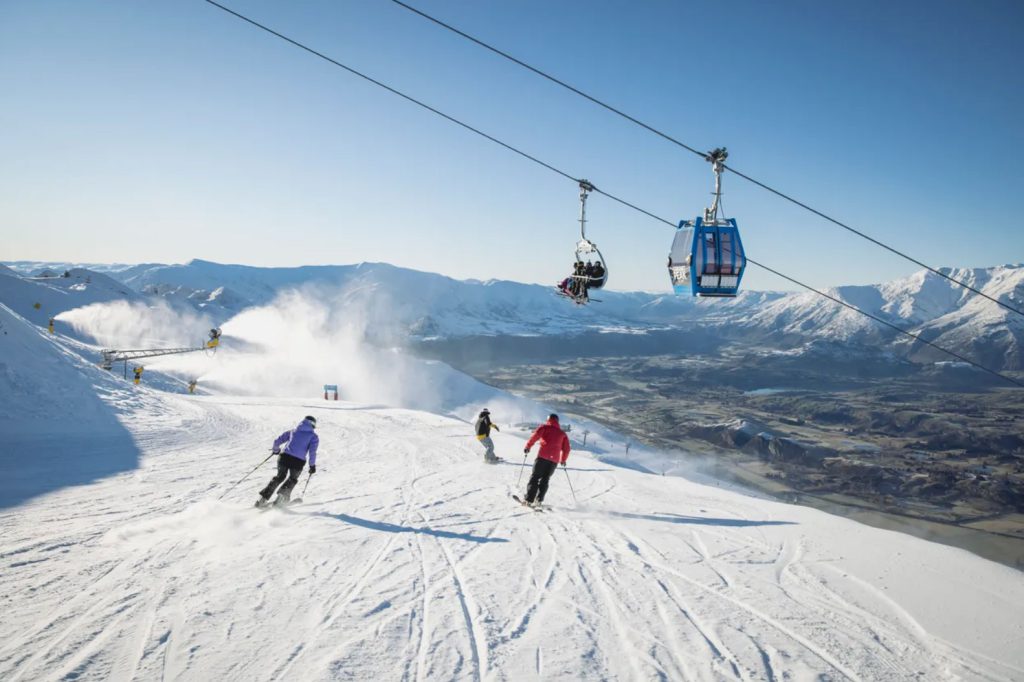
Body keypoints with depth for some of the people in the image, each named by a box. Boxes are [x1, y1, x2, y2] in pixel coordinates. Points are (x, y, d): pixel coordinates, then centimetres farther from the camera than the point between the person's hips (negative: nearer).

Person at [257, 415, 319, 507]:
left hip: (284, 457, 3)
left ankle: (264, 497, 14)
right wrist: (312, 465, 6)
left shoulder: (293, 431, 20)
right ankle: (283, 493, -2)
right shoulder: (314, 436, 11)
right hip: (298, 461, -3)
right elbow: (312, 451, -3)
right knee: (293, 479, 23)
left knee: (280, 477, 24)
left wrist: (276, 450, 36)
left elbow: (277, 441, 18)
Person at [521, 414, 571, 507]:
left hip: (543, 456, -3)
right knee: (545, 479, 12)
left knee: (535, 477, 2)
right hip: (554, 459, 3)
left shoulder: (544, 427, 11)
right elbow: (566, 449, 17)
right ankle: (539, 500, 0)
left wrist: (528, 446, -2)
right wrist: (563, 460, 30)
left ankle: (529, 499, -6)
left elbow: (536, 435, -8)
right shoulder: (562, 433, 21)